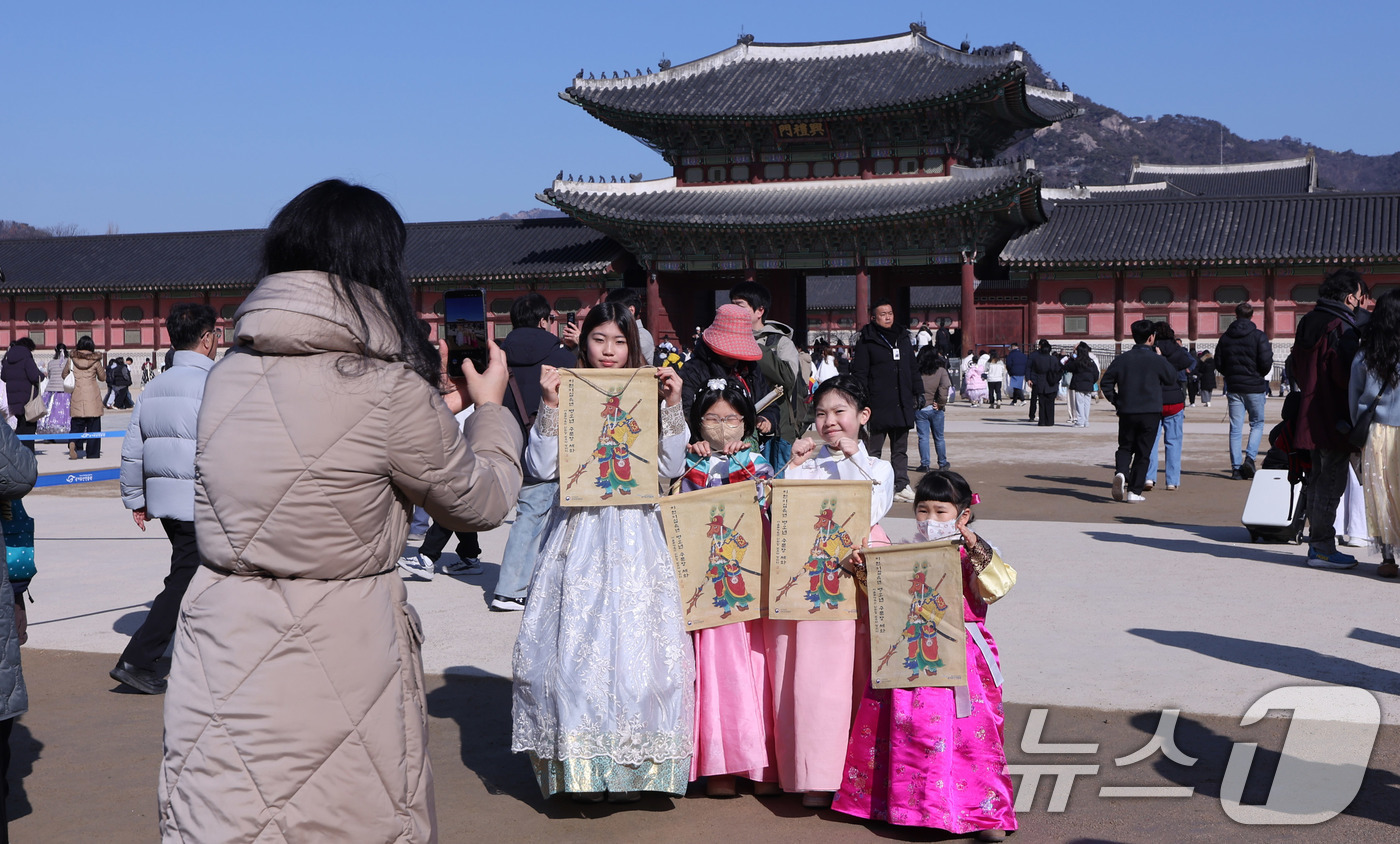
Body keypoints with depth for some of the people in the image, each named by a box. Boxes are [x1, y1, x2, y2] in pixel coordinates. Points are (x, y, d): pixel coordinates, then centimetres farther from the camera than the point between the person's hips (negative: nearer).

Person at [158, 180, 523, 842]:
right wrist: (489, 407, 16)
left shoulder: (228, 373, 2)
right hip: (333, 677, -5)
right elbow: (481, 503, -1)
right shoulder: (390, 391, -16)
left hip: (217, 655, 5)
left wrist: (436, 409, 22)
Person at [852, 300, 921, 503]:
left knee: (900, 449, 10)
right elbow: (859, 373, -5)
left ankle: (901, 487, 15)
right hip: (878, 406, -6)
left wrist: (918, 392, 15)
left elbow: (912, 369, 23)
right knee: (872, 450, -1)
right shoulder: (866, 342, -2)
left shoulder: (903, 339, 16)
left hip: (902, 406, 6)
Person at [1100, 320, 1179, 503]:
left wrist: (1115, 400, 11)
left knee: (1125, 447, 15)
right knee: (1142, 452, 5)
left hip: (1126, 412, 2)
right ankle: (1134, 491, 4)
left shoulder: (1122, 359, 0)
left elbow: (1105, 382, 1)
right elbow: (1172, 378, 9)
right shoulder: (1157, 360, -7)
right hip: (1151, 412, -2)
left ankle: (1120, 472, -15)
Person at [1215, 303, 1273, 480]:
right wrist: (1260, 375, 9)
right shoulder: (1259, 336, -8)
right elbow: (1266, 364, -12)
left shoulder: (1225, 337, 4)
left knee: (1235, 428, 5)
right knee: (1257, 423, 12)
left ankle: (1236, 467, 2)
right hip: (1255, 387, -3)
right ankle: (1250, 457, -7)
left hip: (1233, 388, 3)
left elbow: (1218, 364, 5)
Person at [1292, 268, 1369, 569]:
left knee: (1318, 479, 15)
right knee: (1331, 481, -5)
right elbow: (1347, 375, -21)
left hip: (1311, 417, 9)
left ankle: (1317, 542, 21)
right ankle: (1322, 547, -2)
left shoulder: (1308, 322, 13)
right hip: (1335, 418, -9)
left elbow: (1298, 371, 19)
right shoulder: (1341, 327, -15)